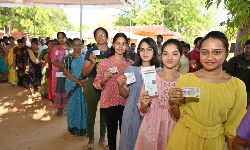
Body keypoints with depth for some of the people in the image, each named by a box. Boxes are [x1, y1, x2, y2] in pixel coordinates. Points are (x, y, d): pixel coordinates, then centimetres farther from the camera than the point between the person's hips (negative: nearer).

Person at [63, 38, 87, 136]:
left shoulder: (85, 57, 4)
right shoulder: (68, 58, -3)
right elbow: (66, 72, -9)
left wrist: (84, 81, -13)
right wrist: (77, 81, -17)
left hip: (84, 85, 2)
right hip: (72, 85, -2)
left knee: (83, 104, 7)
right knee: (73, 105, 7)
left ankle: (82, 126, 22)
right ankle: (73, 127, 22)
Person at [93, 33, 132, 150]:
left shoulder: (130, 64, 3)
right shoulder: (104, 62, -4)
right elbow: (97, 84, -2)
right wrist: (104, 79, -20)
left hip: (125, 102, 2)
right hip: (109, 102, -1)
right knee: (111, 131, 11)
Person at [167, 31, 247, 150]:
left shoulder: (237, 85, -11)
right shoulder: (186, 79, -12)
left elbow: (232, 127, -1)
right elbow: (177, 115, -1)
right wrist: (174, 103, -19)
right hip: (183, 140, 0)